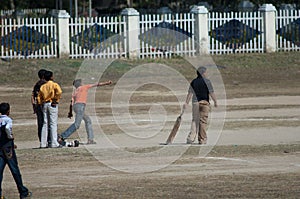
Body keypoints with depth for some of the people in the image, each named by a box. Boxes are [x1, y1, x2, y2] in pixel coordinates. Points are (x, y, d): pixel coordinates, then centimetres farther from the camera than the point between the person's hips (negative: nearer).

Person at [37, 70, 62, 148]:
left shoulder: (42, 86, 12)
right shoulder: (54, 85, -4)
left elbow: (39, 97, 8)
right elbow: (59, 92, -22)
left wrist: (41, 104, 12)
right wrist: (56, 100, -11)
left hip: (44, 104, 5)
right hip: (52, 104, -5)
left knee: (45, 124, 8)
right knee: (53, 124, -5)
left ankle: (43, 143, 7)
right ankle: (54, 143, -10)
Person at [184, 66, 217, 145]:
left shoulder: (193, 82, 8)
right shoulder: (206, 81, -6)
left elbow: (189, 93, 6)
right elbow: (212, 93, -8)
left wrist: (186, 103, 9)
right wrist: (215, 102, 2)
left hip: (195, 103, 4)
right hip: (204, 102, -4)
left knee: (195, 120, 10)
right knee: (203, 121, 1)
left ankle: (191, 137, -3)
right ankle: (202, 140, 3)